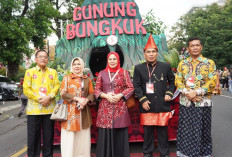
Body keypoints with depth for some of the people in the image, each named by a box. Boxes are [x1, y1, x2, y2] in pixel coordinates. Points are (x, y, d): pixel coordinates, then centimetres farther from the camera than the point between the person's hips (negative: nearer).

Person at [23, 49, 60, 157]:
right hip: (34, 108, -1)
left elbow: (57, 86, 3)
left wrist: (49, 97, -14)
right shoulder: (29, 72, 7)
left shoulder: (53, 72, 13)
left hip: (49, 108, 2)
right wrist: (39, 98, -12)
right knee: (33, 136, 4)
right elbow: (26, 89, -2)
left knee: (49, 136, 8)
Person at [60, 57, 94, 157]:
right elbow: (63, 93, -3)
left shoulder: (87, 79, 13)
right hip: (70, 111, -2)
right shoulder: (67, 78, 7)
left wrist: (86, 100, -11)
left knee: (83, 137, 2)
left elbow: (91, 93, 10)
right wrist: (77, 99, -14)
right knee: (70, 137, -2)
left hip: (83, 111, 2)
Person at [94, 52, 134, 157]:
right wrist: (106, 95, -9)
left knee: (120, 134, 2)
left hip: (120, 108, -1)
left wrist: (120, 95, -11)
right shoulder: (102, 73, 10)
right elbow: (96, 90, 8)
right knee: (105, 133, 3)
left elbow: (131, 88, 3)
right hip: (105, 108, 1)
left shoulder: (124, 72, 7)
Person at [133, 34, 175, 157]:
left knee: (163, 131, 9)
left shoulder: (166, 66, 8)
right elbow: (137, 86, 2)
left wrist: (169, 93, 0)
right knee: (148, 130, 9)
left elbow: (172, 82, 15)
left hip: (162, 105, 1)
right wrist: (143, 100, -8)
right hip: (147, 105, 0)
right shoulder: (139, 68, 5)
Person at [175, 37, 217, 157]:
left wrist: (196, 92, -14)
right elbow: (178, 81, 4)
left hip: (203, 103, -2)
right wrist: (187, 93, -12)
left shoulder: (209, 63, 1)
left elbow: (212, 82, -6)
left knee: (202, 130, 6)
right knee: (185, 130, 7)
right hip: (185, 102, 2)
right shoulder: (182, 64, 8)